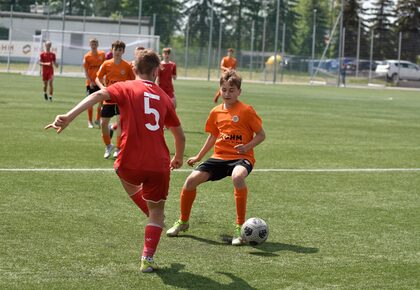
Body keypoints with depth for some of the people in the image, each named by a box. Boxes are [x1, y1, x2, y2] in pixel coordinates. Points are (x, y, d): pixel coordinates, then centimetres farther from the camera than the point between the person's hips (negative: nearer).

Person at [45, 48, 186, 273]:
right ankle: (147, 259, 8)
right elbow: (180, 135, 22)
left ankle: (156, 219, 51)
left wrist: (69, 117, -29)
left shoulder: (126, 88, 4)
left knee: (130, 185, 36)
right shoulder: (163, 97, 13)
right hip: (158, 165, 1)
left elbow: (98, 95, -17)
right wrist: (178, 158, 42)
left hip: (130, 163, -1)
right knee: (156, 211, 17)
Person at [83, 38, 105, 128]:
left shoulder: (102, 54, 3)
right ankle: (90, 121, 8)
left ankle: (98, 119, 20)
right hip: (91, 83, -3)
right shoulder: (87, 56, -5)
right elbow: (85, 70, -6)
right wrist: (90, 81, -16)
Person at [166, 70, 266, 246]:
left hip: (241, 157, -5)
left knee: (237, 177, -40)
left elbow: (261, 135, -2)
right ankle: (183, 221, 15)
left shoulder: (246, 111, -5)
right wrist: (199, 157, 25)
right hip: (219, 157, 5)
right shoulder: (216, 112, 10)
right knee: (191, 180, -10)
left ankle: (240, 227, -28)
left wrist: (247, 146, -18)